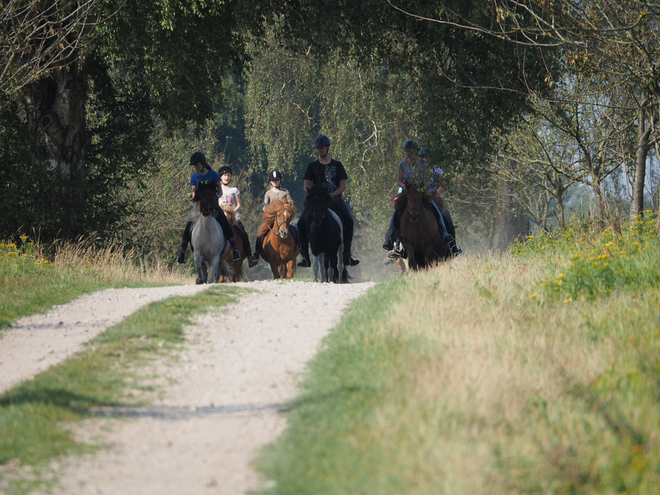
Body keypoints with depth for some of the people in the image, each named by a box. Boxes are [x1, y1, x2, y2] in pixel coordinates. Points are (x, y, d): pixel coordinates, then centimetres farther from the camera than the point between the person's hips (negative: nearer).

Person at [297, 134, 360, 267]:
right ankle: (304, 255, -14)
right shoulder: (312, 166, 13)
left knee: (349, 221, -24)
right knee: (301, 223, -20)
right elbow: (306, 184, 6)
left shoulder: (337, 165, 11)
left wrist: (334, 194, -14)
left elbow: (343, 184, 5)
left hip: (334, 200, -1)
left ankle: (347, 254, -16)